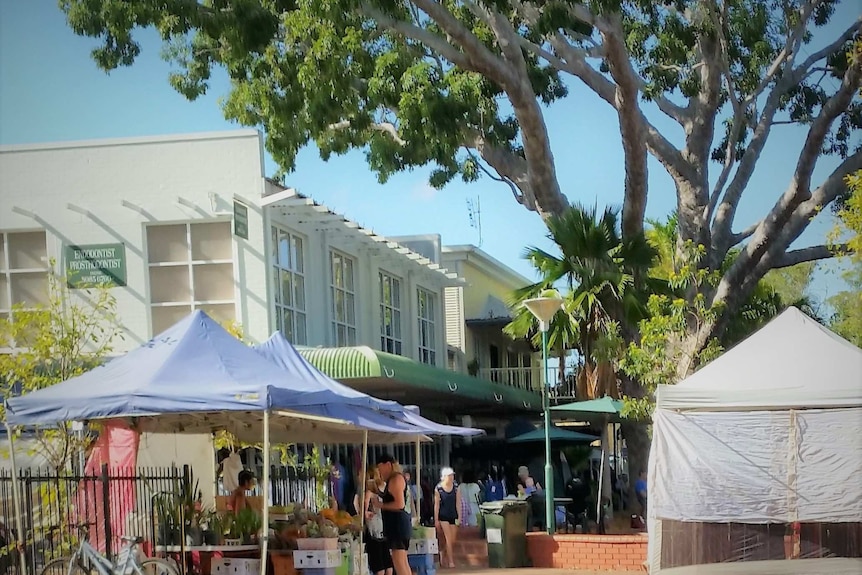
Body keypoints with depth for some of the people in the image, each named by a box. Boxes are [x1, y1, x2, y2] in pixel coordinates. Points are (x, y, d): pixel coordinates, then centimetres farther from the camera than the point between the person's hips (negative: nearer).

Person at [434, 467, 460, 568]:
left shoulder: (456, 488, 1)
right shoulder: (438, 489, -6)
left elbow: (458, 503, 4)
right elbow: (436, 505, -3)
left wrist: (459, 517, 0)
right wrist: (436, 520, -3)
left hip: (453, 516, 3)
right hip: (443, 516, -3)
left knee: (452, 541, 6)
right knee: (448, 539, -10)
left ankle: (446, 560, 22)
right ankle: (451, 562, -10)